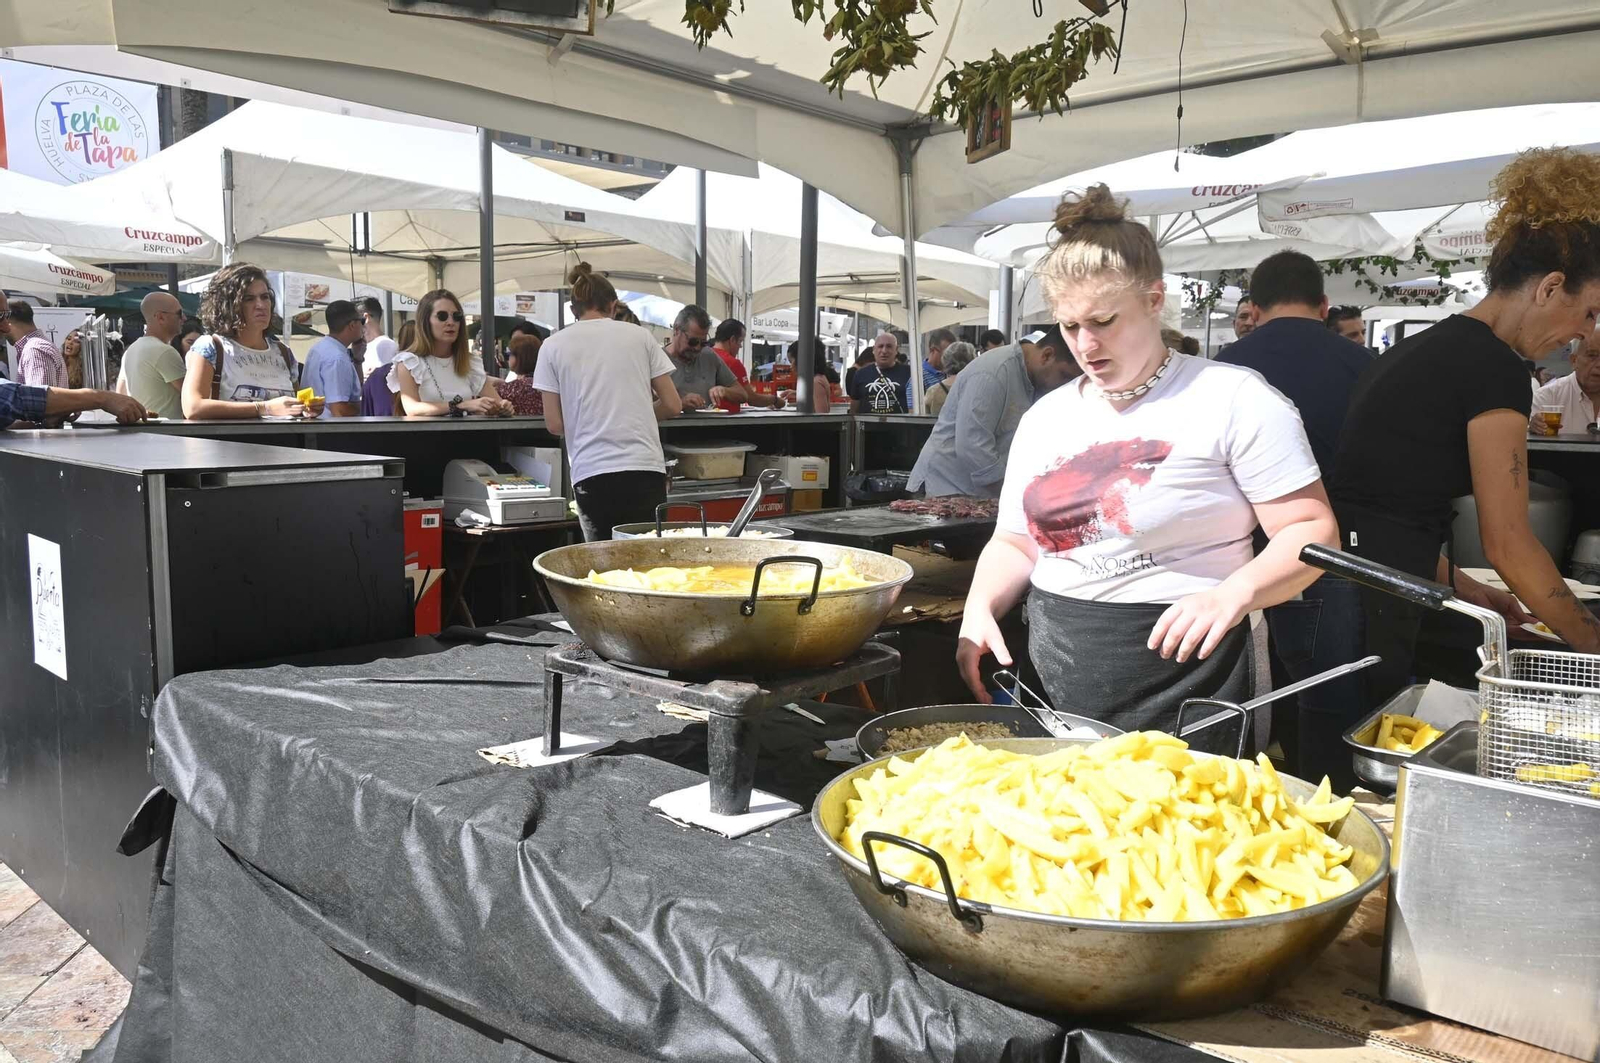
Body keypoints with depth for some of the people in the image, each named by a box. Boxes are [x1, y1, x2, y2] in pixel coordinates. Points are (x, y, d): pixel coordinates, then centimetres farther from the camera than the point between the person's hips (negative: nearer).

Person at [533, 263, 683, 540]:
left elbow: (555, 424, 5)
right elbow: (673, 406, 7)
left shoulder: (553, 346, 6)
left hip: (591, 471, 0)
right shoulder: (640, 335, 7)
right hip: (645, 468, 0)